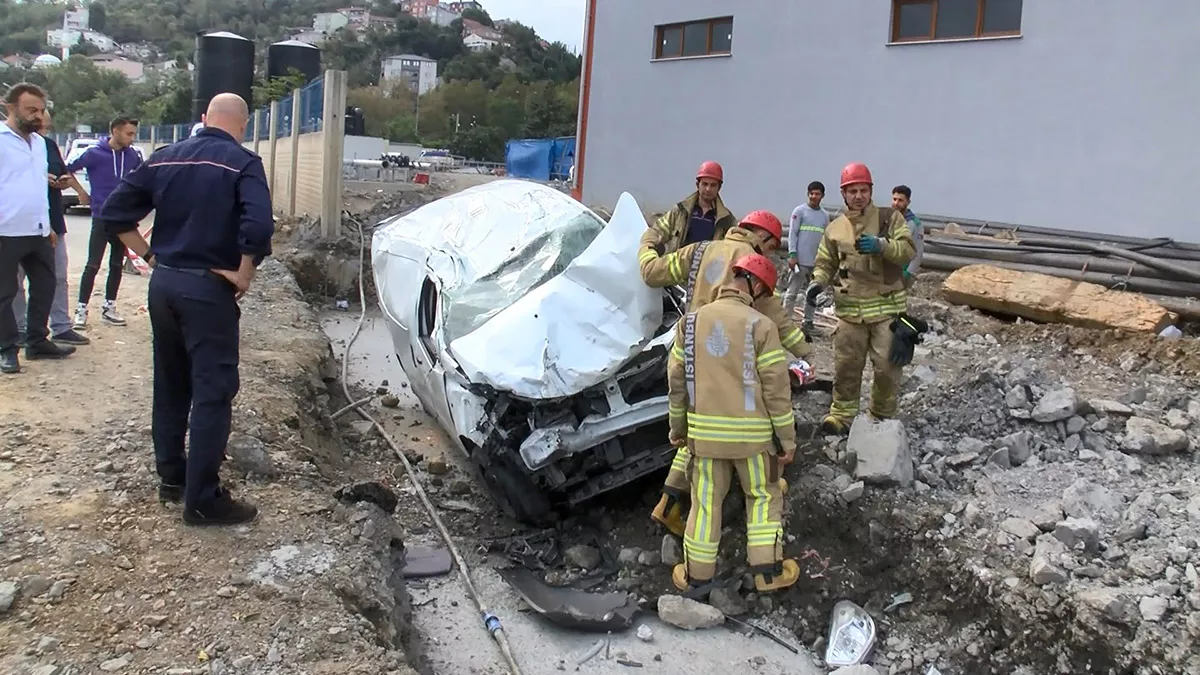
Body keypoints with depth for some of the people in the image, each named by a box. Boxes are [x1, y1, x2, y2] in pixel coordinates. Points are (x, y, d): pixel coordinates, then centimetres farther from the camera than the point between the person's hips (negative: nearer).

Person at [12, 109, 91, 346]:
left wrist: (65, 181, -4)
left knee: (59, 277, 8)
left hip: (53, 221, 6)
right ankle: (17, 329, 15)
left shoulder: (50, 145, 11)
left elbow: (64, 175, 18)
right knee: (17, 279, 5)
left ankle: (62, 327, 15)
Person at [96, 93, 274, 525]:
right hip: (208, 289, -6)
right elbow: (258, 227, -26)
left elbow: (113, 214, 7)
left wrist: (148, 255, 10)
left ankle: (170, 477, 29)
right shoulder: (243, 163, -9)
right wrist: (243, 274, -13)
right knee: (213, 393, 0)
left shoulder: (165, 158, 8)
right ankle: (202, 499, 3)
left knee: (169, 385, 18)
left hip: (163, 283, 6)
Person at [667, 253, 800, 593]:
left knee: (706, 500, 15)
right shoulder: (760, 326, -12)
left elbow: (677, 381, 5)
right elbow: (777, 389, -11)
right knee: (764, 497, 16)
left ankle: (697, 573, 22)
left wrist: (677, 427, 16)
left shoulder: (691, 321, 1)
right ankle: (768, 570, 18)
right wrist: (787, 438, -2)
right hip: (752, 433, -3)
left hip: (704, 431, 3)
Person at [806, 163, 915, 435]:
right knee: (846, 364, 2)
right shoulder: (835, 228, 9)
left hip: (887, 306, -1)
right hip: (850, 309, 2)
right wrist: (818, 283, -6)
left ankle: (883, 417, 21)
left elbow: (908, 249, -8)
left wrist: (881, 246, -26)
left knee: (887, 365, 4)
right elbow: (826, 264, 15)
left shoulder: (890, 217, 2)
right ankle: (842, 414, 15)